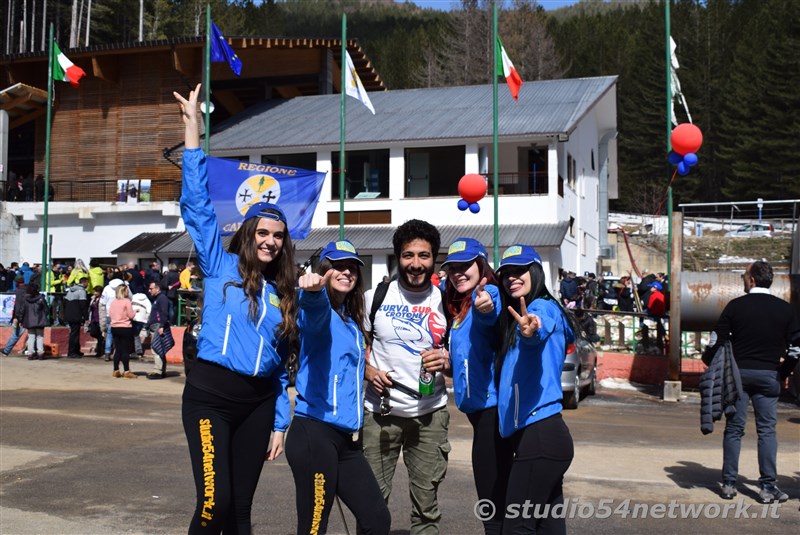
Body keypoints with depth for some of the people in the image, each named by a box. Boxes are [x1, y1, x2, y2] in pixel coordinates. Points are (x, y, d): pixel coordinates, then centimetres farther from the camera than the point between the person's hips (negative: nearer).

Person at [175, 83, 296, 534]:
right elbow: (198, 204, -7)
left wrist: (280, 424, 9)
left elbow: (281, 364, 14)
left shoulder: (284, 295, 12)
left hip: (259, 402, 4)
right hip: (210, 394, -4)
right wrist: (193, 126, -10)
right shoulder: (221, 267, 2)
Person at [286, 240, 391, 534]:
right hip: (314, 434, -8)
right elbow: (315, 311, -34)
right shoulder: (322, 313, -7)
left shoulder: (352, 323, 18)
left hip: (345, 438, 8)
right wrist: (313, 290, -54)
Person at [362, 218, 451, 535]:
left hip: (430, 414, 1)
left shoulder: (445, 302, 1)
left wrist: (446, 361, -15)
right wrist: (368, 371, -10)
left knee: (426, 507, 7)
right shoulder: (375, 296, 0)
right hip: (381, 412, 0)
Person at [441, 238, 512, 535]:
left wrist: (485, 306, -57)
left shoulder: (488, 293, -13)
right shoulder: (459, 306, 16)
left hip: (491, 405, -10)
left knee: (492, 505, -6)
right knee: (495, 499, 18)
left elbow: (487, 318, -36)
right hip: (479, 406, 10)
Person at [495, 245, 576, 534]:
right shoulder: (514, 318, 20)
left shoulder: (543, 307, -9)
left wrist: (531, 331, -53)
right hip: (535, 434, 9)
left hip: (540, 435, -9)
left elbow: (541, 327, -30)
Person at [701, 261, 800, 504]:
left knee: (734, 428, 6)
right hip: (768, 375, 1)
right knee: (767, 430, 5)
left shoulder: (735, 306, -3)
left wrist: (711, 365, 11)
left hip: (737, 373, 0)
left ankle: (729, 484, 9)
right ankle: (768, 486, 3)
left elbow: (717, 340, -4)